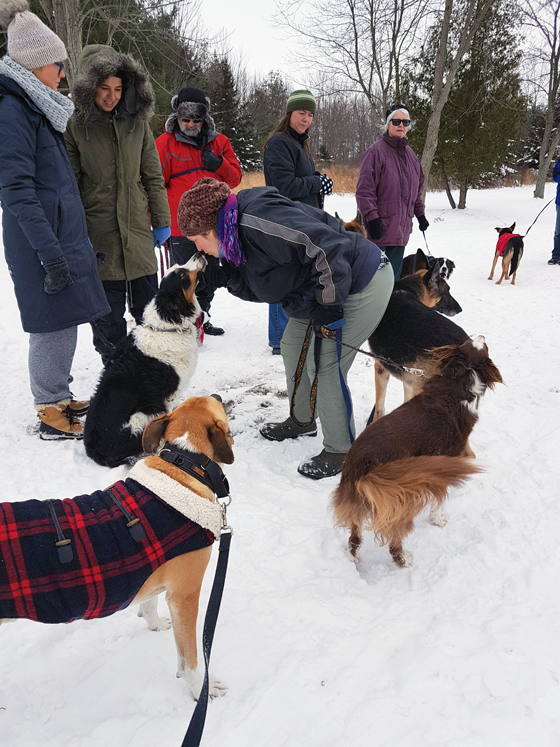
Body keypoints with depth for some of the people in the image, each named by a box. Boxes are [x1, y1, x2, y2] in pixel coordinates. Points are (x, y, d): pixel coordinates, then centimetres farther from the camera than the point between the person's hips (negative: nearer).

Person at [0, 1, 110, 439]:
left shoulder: (36, 107, 17)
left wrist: (77, 240, 22)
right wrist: (49, 251, -23)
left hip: (64, 234, 9)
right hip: (44, 242, -9)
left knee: (65, 322, 14)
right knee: (54, 324, -3)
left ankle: (59, 398, 27)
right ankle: (51, 415, 10)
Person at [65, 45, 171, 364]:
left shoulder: (137, 122, 7)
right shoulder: (75, 126, -3)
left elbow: (153, 176, 11)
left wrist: (161, 221, 9)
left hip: (138, 231, 3)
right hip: (98, 236, -3)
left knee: (149, 308, 11)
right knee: (108, 315, 4)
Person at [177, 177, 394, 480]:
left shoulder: (256, 220, -28)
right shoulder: (236, 235, 6)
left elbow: (329, 248, -33)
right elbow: (263, 287, 12)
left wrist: (327, 307, -26)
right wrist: (224, 277, -2)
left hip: (362, 285, -11)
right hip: (324, 290, 11)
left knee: (324, 366, -10)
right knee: (293, 347, 17)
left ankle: (340, 451, 8)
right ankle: (302, 420, 37)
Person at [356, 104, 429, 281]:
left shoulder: (410, 154, 18)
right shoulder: (376, 151, -6)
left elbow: (417, 189, 26)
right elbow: (364, 189, -13)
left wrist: (420, 214, 20)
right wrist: (372, 218, -19)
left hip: (401, 229, 7)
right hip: (379, 228, -7)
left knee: (393, 277, 10)